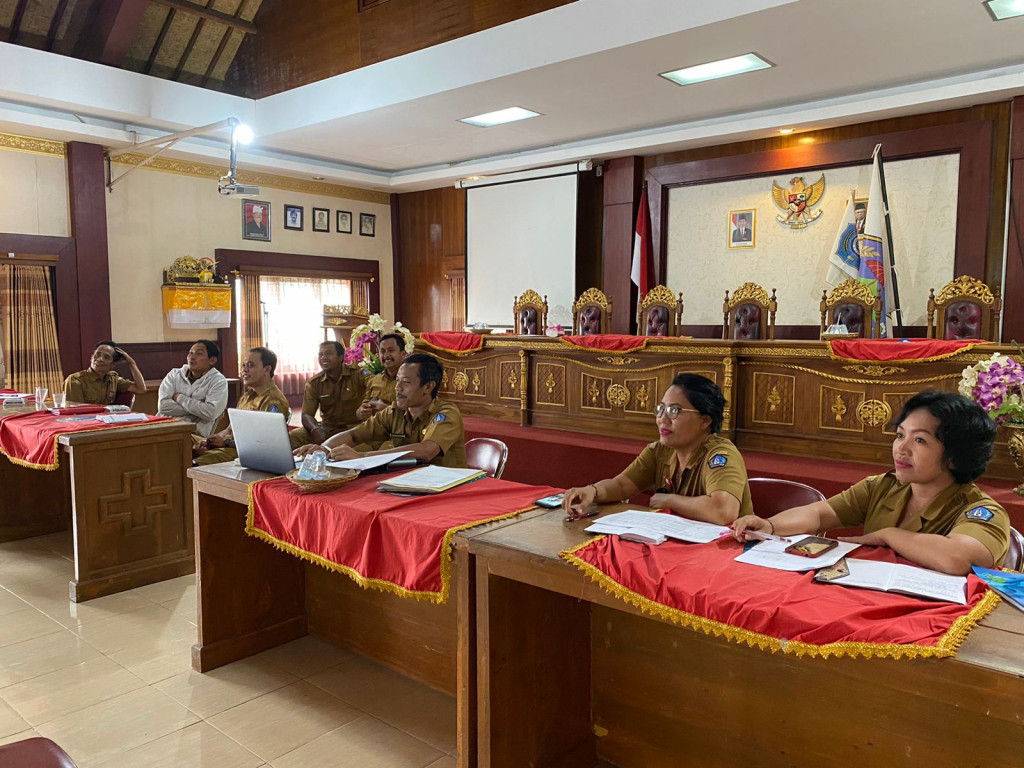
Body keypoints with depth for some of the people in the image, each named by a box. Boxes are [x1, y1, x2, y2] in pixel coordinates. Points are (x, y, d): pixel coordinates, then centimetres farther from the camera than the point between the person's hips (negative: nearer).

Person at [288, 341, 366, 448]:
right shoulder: (314, 383, 7)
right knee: (292, 437, -19)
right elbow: (306, 415, 1)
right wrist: (315, 430, -24)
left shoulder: (358, 375, -5)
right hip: (327, 427, 4)